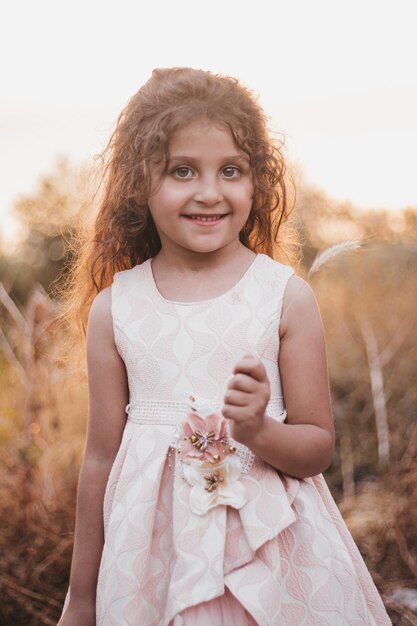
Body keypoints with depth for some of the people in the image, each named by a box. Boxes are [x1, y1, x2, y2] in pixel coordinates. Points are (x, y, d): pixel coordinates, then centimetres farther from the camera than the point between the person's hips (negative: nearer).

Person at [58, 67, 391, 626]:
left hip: (271, 557, -1)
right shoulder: (114, 307, -4)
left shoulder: (285, 296, -7)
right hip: (152, 555, 1)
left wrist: (258, 431, -23)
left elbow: (319, 447, -2)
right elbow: (102, 458, 2)